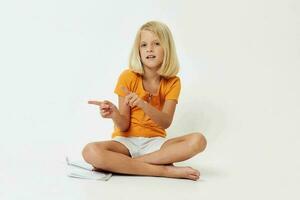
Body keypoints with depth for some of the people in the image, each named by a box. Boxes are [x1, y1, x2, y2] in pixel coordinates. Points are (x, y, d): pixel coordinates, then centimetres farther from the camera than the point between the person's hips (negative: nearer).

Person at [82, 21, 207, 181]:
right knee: (91, 152, -33)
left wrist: (142, 104, -32)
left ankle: (124, 164, -24)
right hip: (126, 142, -1)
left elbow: (166, 123, -14)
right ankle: (166, 170, -30)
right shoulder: (128, 77, -5)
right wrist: (114, 114, -29)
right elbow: (124, 126, -6)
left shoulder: (172, 82, -1)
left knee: (198, 141, -27)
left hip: (155, 142, 2)